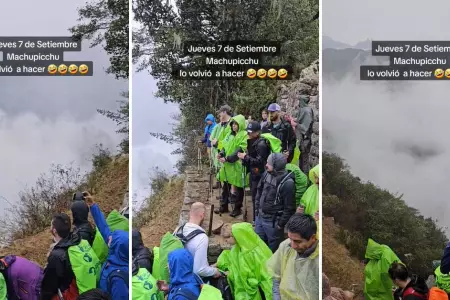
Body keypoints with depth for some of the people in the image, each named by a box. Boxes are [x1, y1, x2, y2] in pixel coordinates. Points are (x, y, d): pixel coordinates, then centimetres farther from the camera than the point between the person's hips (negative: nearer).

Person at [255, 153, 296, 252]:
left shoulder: (287, 183, -24)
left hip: (273, 222, -7)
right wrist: (257, 209, 12)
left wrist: (281, 224, -12)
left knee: (273, 249, 12)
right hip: (260, 217, 7)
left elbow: (289, 208, -18)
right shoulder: (266, 174, -4)